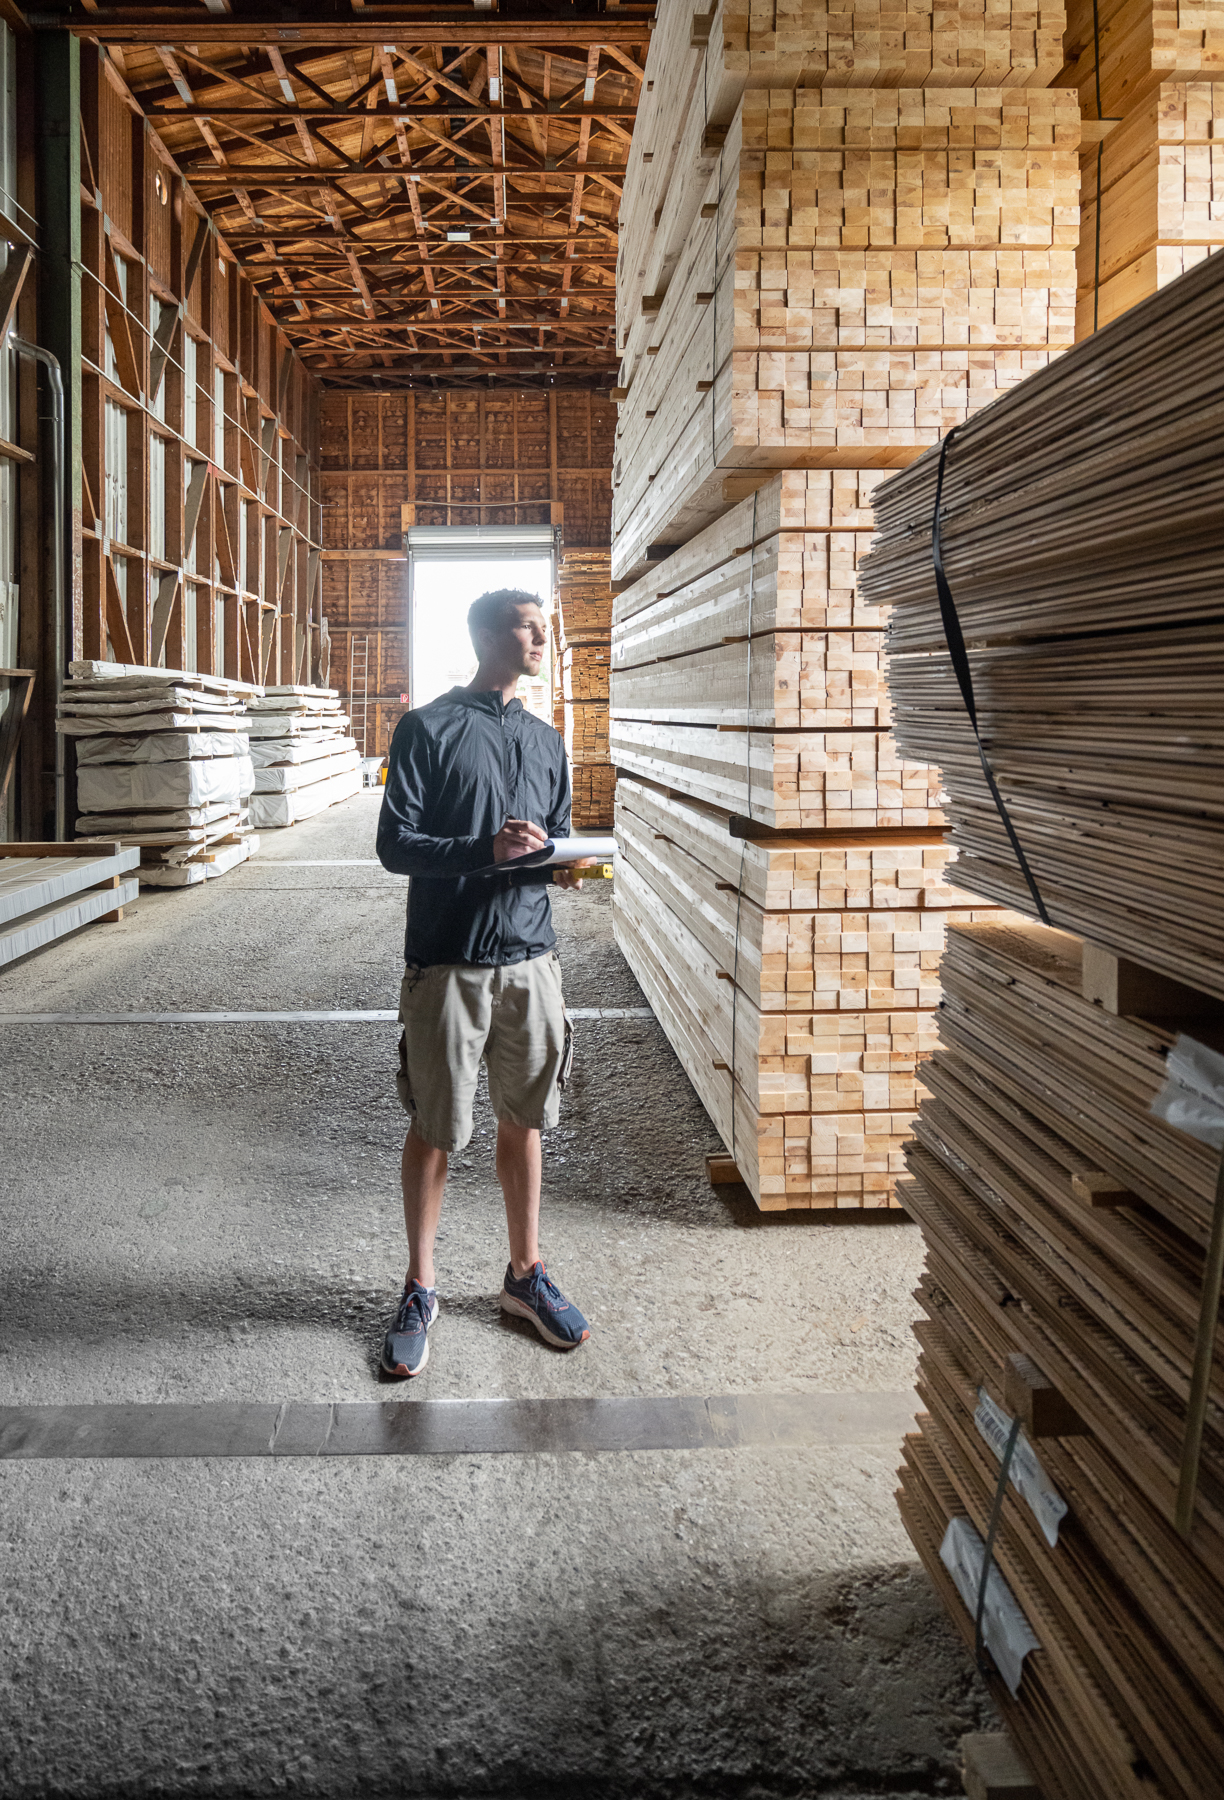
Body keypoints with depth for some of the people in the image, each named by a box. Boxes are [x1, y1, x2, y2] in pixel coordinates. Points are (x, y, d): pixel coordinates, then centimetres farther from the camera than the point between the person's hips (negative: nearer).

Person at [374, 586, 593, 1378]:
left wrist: (562, 865, -4)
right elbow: (395, 844, -8)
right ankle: (420, 1290, 19)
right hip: (448, 962, -4)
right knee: (434, 1129, 4)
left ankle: (526, 1274, 27)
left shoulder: (547, 742, 14)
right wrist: (484, 851, -22)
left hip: (529, 956, 5)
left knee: (523, 1119, 12)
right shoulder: (428, 728, -3)